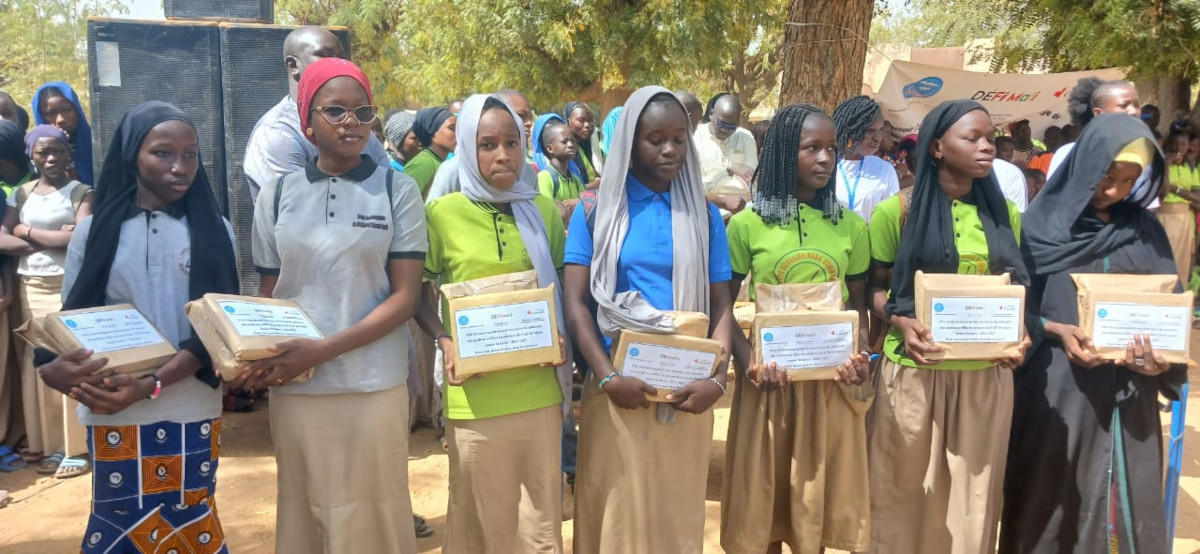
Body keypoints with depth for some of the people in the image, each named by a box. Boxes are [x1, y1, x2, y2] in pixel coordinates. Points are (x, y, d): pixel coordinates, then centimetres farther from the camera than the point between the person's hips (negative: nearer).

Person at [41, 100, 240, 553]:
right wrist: (53, 368, -18)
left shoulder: (214, 231, 1)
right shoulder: (94, 231, 3)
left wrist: (150, 386, -19)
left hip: (192, 412, 0)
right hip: (114, 416, 0)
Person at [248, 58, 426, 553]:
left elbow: (406, 295, -6)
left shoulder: (397, 190, -1)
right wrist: (255, 357, -9)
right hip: (294, 389, 2)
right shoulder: (278, 196, 6)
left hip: (374, 387, -2)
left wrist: (324, 349, -16)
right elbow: (268, 296, 11)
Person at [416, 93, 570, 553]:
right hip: (474, 394, -2)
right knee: (480, 515, 12)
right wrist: (444, 340, -12)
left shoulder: (544, 210, 4)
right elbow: (418, 292, 5)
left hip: (539, 389, 2)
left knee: (541, 515, 13)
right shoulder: (442, 213, -4)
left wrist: (561, 335, -4)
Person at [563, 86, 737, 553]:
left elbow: (721, 305, 3)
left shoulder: (704, 214, 6)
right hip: (616, 388, -2)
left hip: (686, 389, 2)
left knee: (679, 513, 14)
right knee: (615, 512, 9)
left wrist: (717, 377, -12)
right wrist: (608, 377, -15)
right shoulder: (596, 210, 0)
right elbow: (575, 303, -4)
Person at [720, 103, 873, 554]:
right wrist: (747, 361, -14)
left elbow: (858, 302, 11)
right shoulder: (747, 223, -3)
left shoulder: (850, 226, 4)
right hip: (770, 375, -2)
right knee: (764, 488, 10)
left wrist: (861, 354, -7)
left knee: (820, 491, 12)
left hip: (832, 378, 2)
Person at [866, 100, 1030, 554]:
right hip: (915, 372, -3)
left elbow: (1015, 288, 14)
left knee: (974, 494, 12)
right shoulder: (898, 211, -4)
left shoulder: (1004, 214, 9)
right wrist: (900, 322, -18)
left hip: (986, 374, 4)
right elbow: (875, 288, 0)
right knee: (908, 492, 10)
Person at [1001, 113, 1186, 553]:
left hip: (1127, 390, 3)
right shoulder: (1043, 224, -3)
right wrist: (1058, 331, -19)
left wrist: (1164, 358, -12)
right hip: (1055, 386, -3)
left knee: (1124, 496, 9)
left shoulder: (1145, 231, 6)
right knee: (1052, 495, 7)